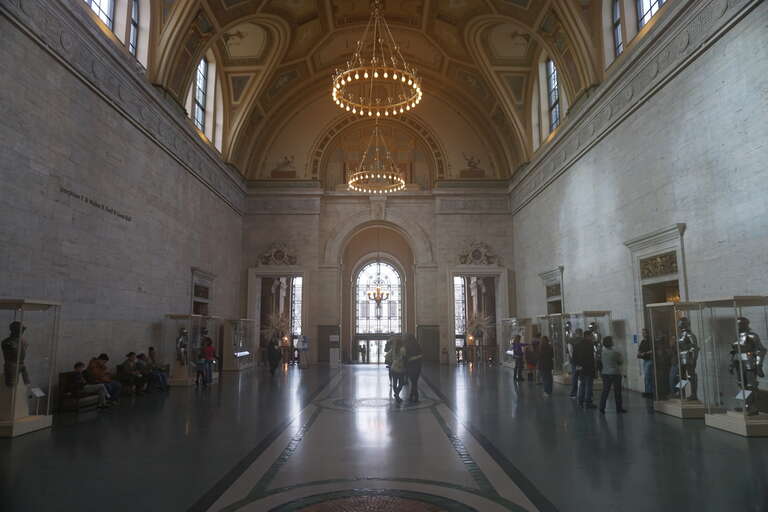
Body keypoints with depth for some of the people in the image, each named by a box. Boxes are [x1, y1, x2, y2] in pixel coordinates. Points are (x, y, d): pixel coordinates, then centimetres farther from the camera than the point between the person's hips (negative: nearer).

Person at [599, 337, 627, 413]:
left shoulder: (602, 352, -4)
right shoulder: (616, 352, -15)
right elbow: (621, 362, -3)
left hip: (605, 373, 4)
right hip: (615, 373, -4)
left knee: (605, 391, 7)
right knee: (617, 391, 8)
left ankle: (602, 407, 3)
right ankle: (619, 408, 16)